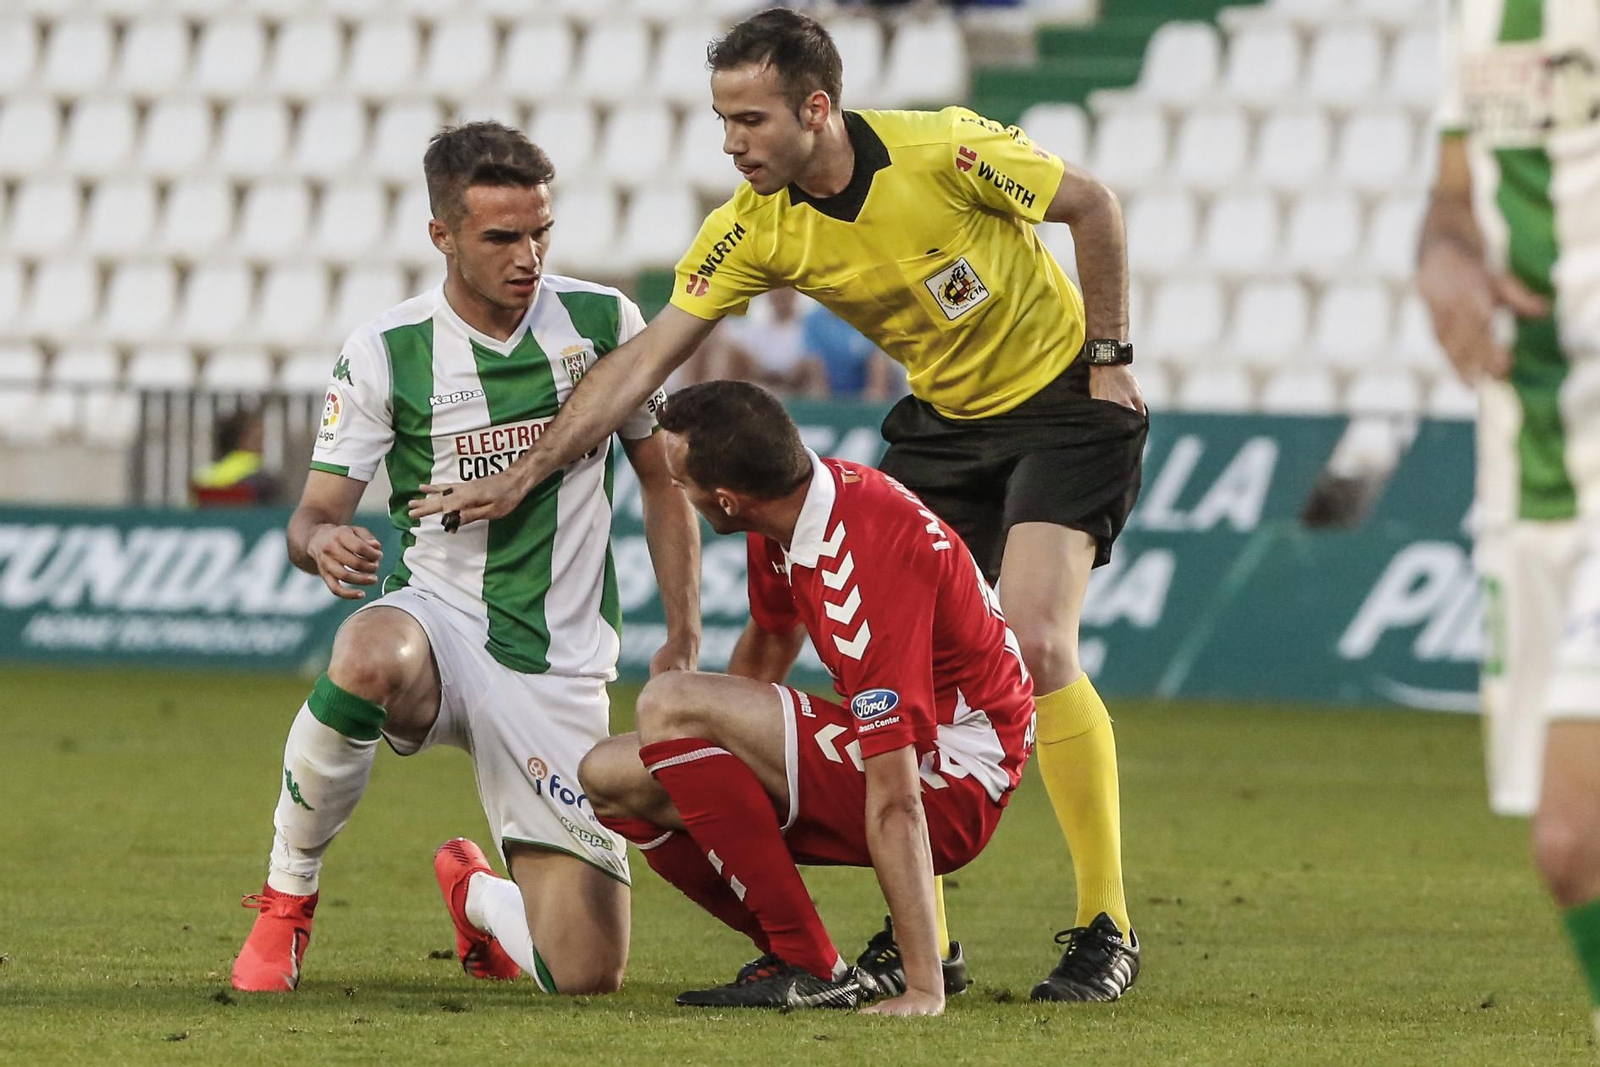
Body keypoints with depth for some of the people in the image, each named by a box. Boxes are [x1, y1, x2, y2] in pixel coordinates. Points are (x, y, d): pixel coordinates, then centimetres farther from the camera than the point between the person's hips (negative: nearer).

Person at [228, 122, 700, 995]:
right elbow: (316, 511, -5)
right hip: (438, 619, -2)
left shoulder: (603, 322, -1)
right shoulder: (384, 352, -6)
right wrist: (320, 541, -31)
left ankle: (475, 892, 31)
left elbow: (662, 477, 11)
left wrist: (683, 643, 4)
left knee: (586, 973, -9)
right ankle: (285, 899, -16)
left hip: (560, 670, 2)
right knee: (367, 658, -43)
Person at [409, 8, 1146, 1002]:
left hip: (1064, 401, -6)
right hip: (945, 417, 6)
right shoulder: (756, 229, -12)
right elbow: (645, 360, -9)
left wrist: (1108, 356, -10)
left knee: (1038, 644, -21)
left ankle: (1108, 931, -12)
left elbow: (1093, 205, -11)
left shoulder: (941, 150, -26)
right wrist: (522, 474, -12)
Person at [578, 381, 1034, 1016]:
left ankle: (809, 968, -18)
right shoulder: (790, 517, -3)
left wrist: (924, 991, -34)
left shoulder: (869, 566, -31)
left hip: (952, 782, -9)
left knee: (667, 705, -24)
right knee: (610, 778, 6)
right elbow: (772, 634, 23)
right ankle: (789, 955, 5)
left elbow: (896, 803, -33)